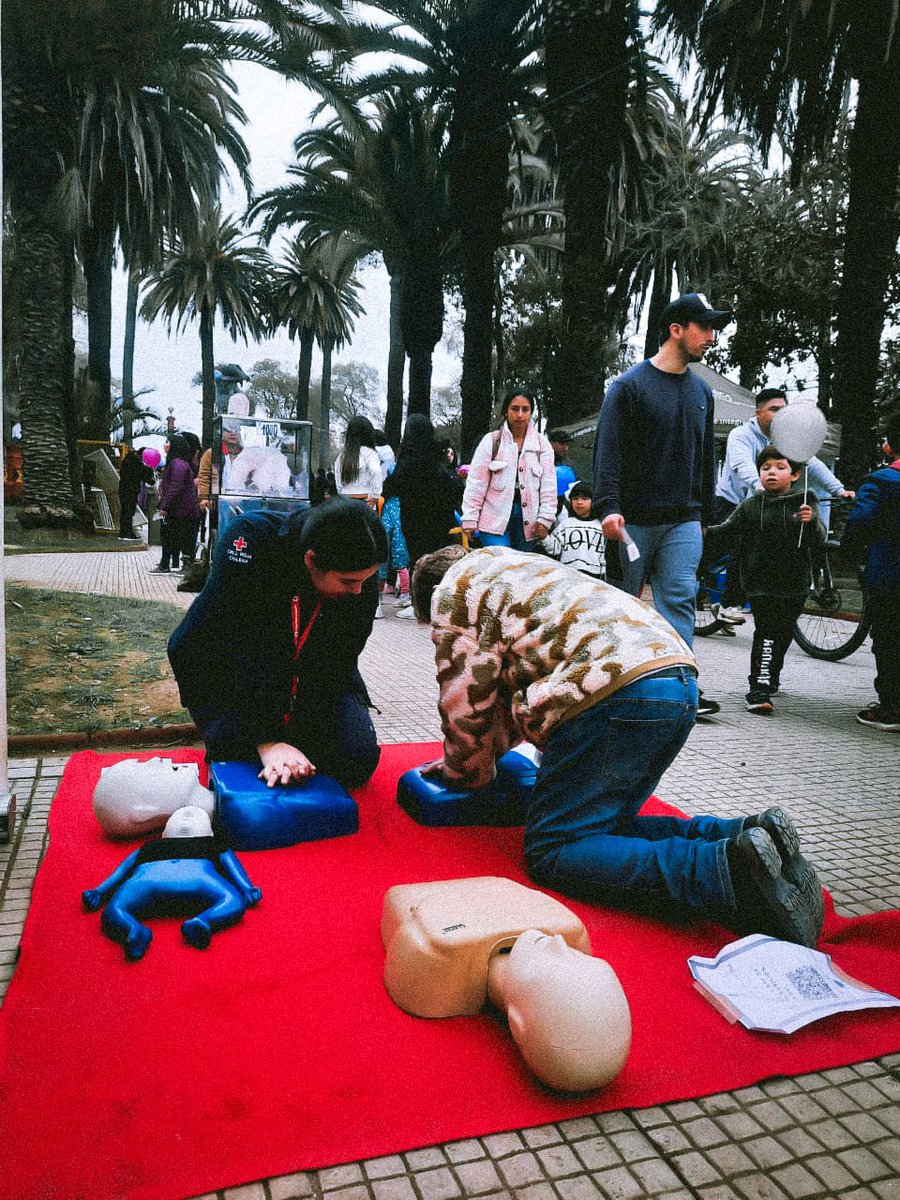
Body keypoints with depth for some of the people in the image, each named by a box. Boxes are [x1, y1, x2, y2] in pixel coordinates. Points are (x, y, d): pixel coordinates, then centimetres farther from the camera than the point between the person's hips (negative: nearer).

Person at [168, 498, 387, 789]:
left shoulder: (362, 582, -21)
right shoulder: (249, 538, -31)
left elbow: (334, 666, -19)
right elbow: (241, 649, -34)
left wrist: (292, 743, -30)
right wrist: (268, 739, -38)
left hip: (306, 675, 2)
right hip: (227, 670, -2)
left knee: (358, 762, -16)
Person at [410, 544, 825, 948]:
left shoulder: (453, 594, 12)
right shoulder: (516, 567, 37)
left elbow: (466, 700, 11)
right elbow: (514, 677, 42)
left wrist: (467, 772, 30)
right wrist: (475, 756, 46)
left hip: (615, 691, -9)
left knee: (552, 852, -4)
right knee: (601, 826, 18)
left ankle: (726, 871, -22)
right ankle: (748, 833, 0)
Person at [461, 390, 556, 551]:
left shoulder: (541, 443, 7)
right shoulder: (491, 441, 1)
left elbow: (548, 484, 6)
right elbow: (476, 483, 0)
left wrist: (545, 518, -2)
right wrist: (470, 519, -5)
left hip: (527, 521, 3)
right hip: (495, 518, -2)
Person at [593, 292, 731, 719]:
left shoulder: (700, 392, 16)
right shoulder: (629, 385, -3)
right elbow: (608, 451, -11)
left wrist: (704, 515, 20)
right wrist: (608, 507, -23)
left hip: (683, 521, 4)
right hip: (634, 519, -4)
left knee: (679, 599, -6)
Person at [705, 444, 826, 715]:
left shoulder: (805, 505, 1)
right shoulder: (750, 507, 2)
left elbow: (818, 540, -8)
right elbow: (726, 534, 4)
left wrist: (810, 523, -29)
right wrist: (706, 533, -15)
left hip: (794, 584, 2)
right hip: (761, 583, -2)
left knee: (783, 633, 16)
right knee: (766, 634, -13)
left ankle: (771, 679, 38)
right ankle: (758, 691, -14)